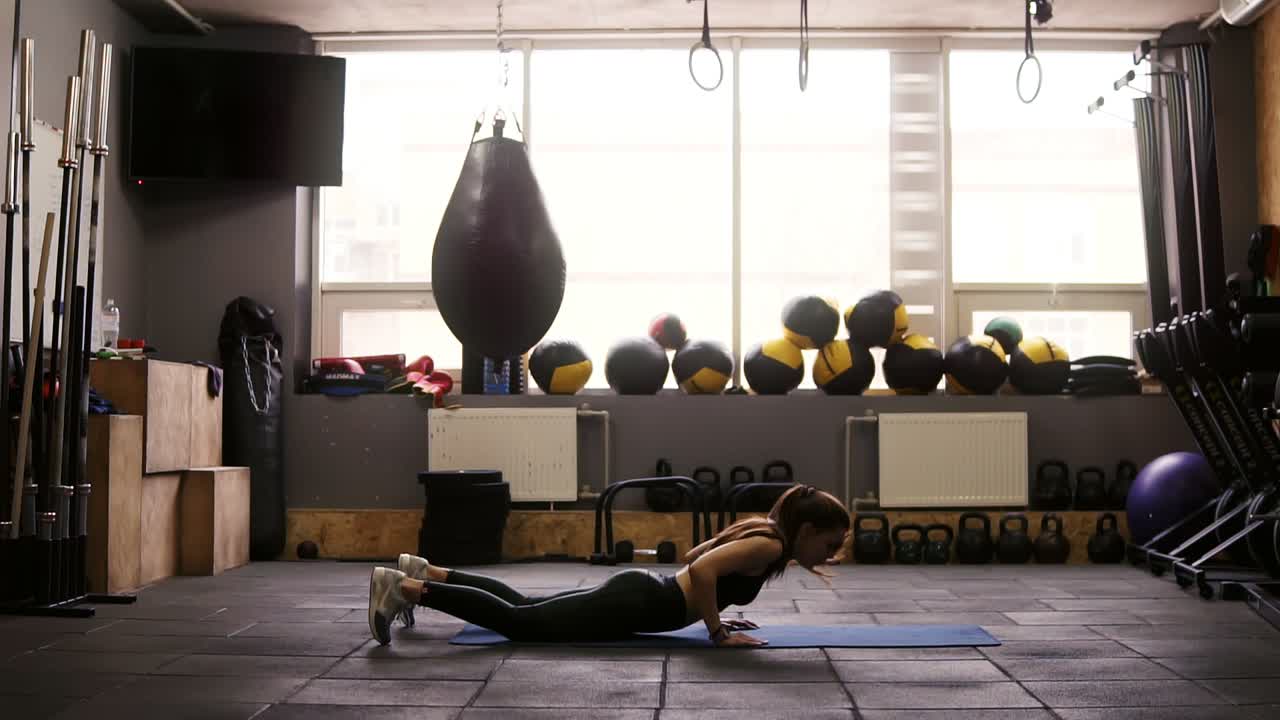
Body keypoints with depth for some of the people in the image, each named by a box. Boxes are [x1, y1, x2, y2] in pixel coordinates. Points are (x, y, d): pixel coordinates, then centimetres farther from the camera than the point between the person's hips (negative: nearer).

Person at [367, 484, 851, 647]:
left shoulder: (759, 529, 14)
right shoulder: (770, 546, -15)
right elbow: (702, 570, -29)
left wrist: (713, 614, 25)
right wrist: (718, 632, -21)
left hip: (636, 592, 9)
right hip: (633, 606, -9)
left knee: (523, 605, 16)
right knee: (518, 621, -11)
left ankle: (425, 572, 20)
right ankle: (403, 587, -14)